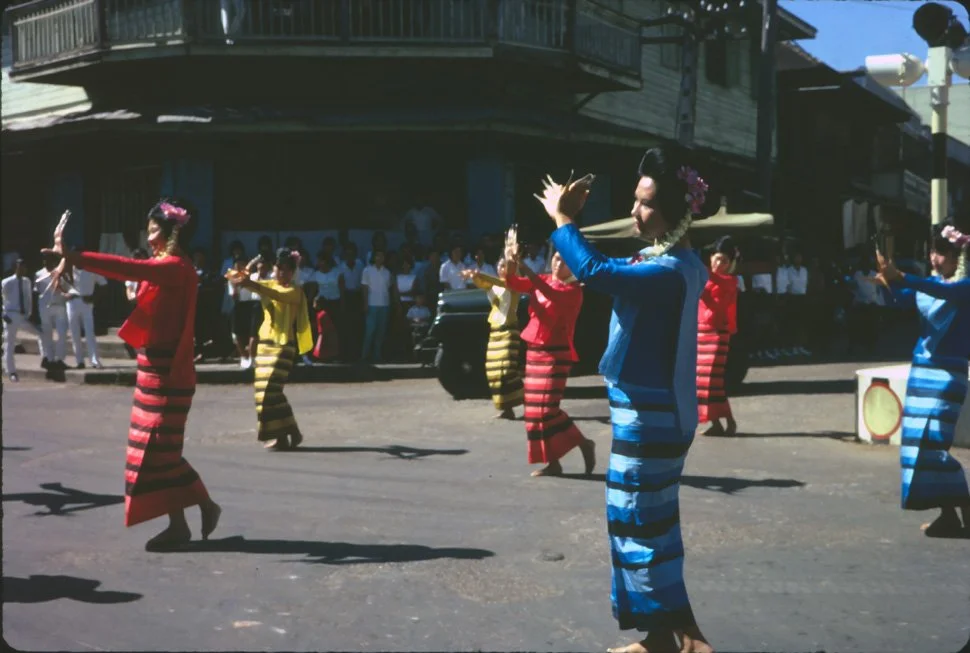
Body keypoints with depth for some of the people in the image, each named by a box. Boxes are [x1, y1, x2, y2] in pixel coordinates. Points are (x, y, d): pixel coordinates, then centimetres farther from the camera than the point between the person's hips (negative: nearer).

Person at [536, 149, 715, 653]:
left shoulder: (671, 271, -23)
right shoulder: (667, 260, 9)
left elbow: (596, 272, -33)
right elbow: (609, 271, 20)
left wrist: (561, 217, -20)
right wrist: (569, 218, 8)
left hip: (650, 413, -10)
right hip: (650, 409, 10)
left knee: (640, 522, -4)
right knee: (648, 521, 15)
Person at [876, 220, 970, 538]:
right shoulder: (930, 283, 10)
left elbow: (944, 292, -30)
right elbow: (903, 297, -7)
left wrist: (901, 277, -41)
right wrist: (891, 282, -29)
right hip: (922, 367, 7)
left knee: (932, 441, -14)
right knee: (922, 441, 6)